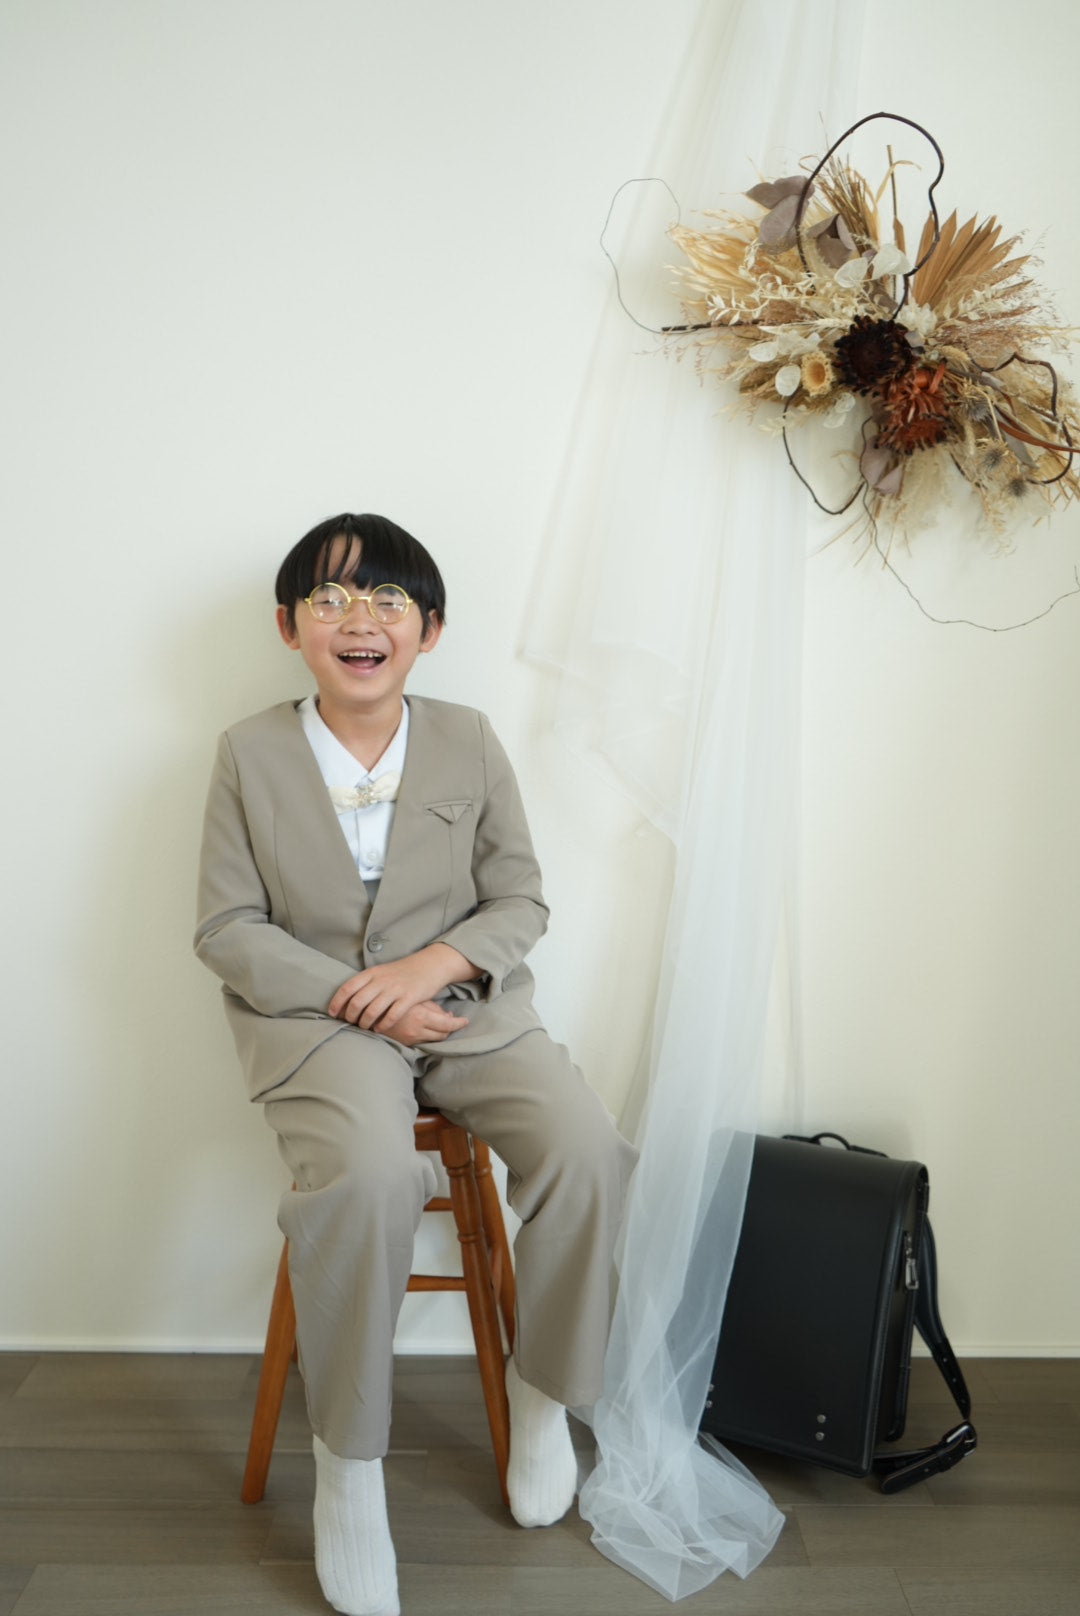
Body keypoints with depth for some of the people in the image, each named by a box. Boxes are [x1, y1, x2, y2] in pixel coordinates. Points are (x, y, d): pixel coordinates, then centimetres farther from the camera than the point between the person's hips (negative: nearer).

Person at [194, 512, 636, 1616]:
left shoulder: (469, 742, 4)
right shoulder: (250, 753, 0)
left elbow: (520, 901, 5)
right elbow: (227, 930, -1)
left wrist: (434, 964, -14)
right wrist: (351, 994, -14)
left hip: (465, 1003, 3)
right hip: (315, 1018, -2)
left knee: (588, 1153, -21)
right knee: (371, 1177, -32)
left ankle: (542, 1389, 7)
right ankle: (347, 1457, -6)